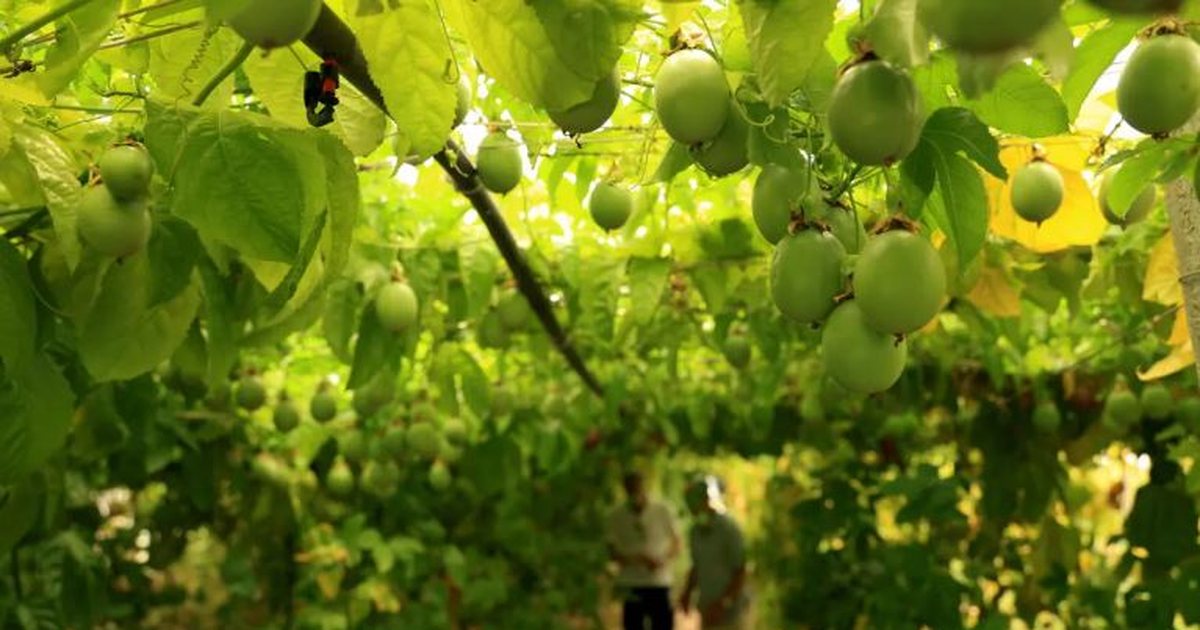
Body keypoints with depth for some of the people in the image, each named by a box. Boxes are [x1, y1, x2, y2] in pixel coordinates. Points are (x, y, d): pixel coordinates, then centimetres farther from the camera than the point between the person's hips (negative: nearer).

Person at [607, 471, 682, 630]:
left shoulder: (662, 511, -2)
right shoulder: (617, 515, -1)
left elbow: (677, 542, 5)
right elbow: (612, 549, 2)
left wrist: (664, 560, -14)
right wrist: (635, 559, -16)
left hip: (660, 583, 0)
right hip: (631, 586, 1)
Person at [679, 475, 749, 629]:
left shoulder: (729, 530, -13)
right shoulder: (695, 531, 7)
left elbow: (740, 572, -13)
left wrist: (724, 603, -19)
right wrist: (687, 594, 2)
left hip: (730, 608, -6)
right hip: (708, 608, 6)